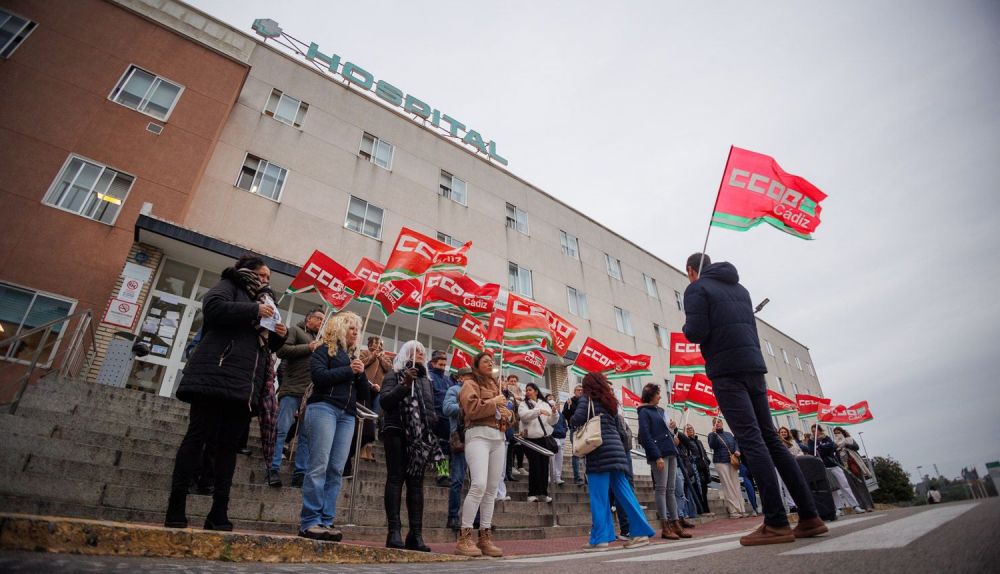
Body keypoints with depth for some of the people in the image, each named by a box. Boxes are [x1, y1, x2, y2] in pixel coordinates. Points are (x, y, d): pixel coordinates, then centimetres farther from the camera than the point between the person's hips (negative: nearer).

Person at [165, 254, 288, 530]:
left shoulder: (265, 300, 26)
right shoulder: (229, 285, 9)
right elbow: (213, 306, -14)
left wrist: (280, 336, 6)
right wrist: (254, 310, -12)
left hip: (245, 383, 6)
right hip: (217, 375, -6)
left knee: (229, 444, 4)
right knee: (198, 436, -5)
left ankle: (219, 513, 5)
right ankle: (176, 508, 1)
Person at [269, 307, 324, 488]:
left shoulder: (319, 339, 26)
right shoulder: (295, 330, 8)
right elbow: (282, 351, -8)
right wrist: (309, 348, -9)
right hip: (293, 389, -6)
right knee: (282, 429, -6)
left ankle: (300, 473, 6)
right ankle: (273, 469, 2)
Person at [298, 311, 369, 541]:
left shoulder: (354, 357, 23)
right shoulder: (324, 349, 8)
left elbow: (364, 395, 19)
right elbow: (319, 376, -11)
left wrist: (361, 374, 1)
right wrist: (349, 371, -5)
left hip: (347, 415, 6)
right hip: (324, 407, -5)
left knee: (336, 470, -2)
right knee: (319, 466, -11)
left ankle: (326, 521, 0)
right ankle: (309, 522, -7)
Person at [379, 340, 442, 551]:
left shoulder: (426, 380, 22)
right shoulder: (394, 375, 6)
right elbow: (384, 401, -8)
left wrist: (433, 418, 6)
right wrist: (405, 384, -18)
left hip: (420, 436, 5)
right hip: (397, 432, -5)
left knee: (416, 482, 2)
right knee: (396, 478, -7)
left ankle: (416, 534, 3)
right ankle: (394, 531, -7)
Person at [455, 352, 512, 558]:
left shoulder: (495, 386, 25)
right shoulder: (471, 385, 3)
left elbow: (507, 412, 28)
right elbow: (472, 409, -15)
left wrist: (507, 415, 5)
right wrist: (494, 403, -5)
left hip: (498, 437, 7)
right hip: (479, 435, -7)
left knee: (492, 489, 4)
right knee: (479, 485, -19)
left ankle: (485, 537, 10)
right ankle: (464, 538, -11)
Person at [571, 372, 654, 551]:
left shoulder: (586, 398, 2)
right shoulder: (610, 401, 21)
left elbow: (578, 419, -12)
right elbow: (618, 429, 20)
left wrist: (572, 422, 7)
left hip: (599, 450, -7)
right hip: (616, 448, 7)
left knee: (599, 496, -5)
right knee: (624, 492, 10)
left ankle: (600, 538, -4)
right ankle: (641, 532, 11)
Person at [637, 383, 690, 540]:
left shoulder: (660, 410, 20)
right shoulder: (644, 412, -3)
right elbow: (646, 436, -10)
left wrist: (673, 437, 6)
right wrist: (657, 456, -16)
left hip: (670, 453, 8)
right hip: (659, 454, -8)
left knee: (671, 490, 8)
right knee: (661, 490, -6)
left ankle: (676, 524, 10)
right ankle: (665, 527, -3)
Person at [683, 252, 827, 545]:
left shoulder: (696, 289, -2)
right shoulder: (739, 288, 23)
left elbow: (696, 333, -13)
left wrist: (687, 326, 7)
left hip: (726, 370, -7)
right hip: (754, 365, 8)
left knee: (751, 441, -10)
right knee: (770, 438, 10)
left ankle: (776, 523, -11)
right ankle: (809, 516, 10)